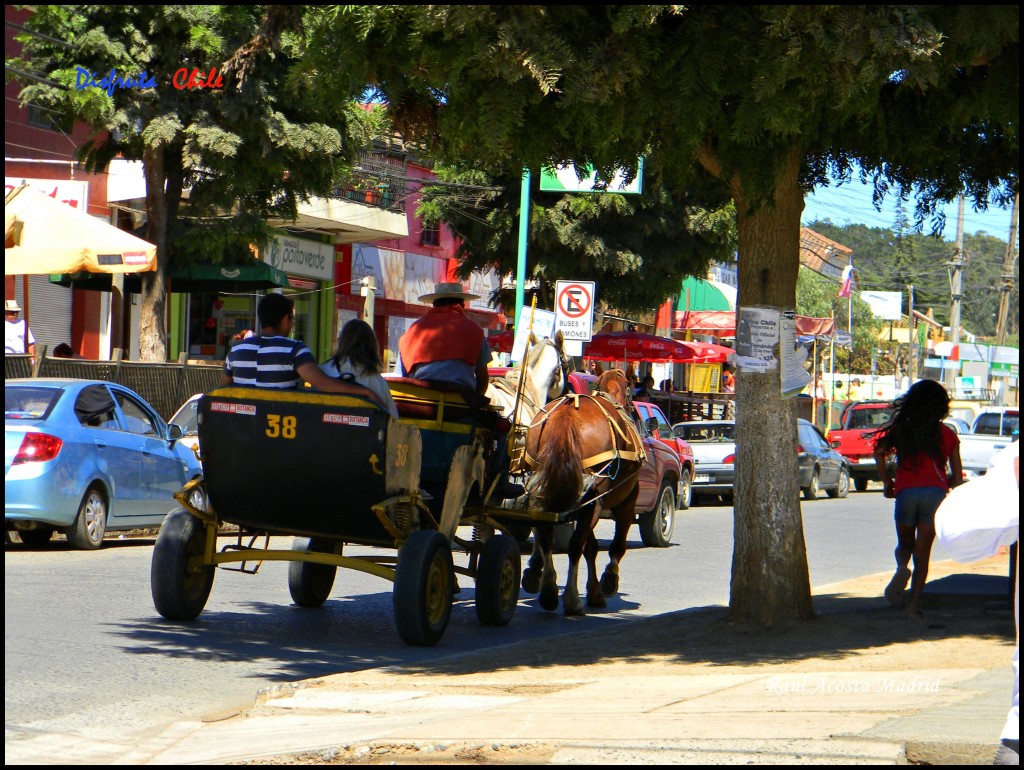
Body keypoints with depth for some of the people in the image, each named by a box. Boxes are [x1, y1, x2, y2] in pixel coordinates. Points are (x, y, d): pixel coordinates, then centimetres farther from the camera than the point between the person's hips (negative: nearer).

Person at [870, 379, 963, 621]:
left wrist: (887, 483, 4)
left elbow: (879, 451, -6)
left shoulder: (901, 430, 9)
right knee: (923, 552, 7)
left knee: (905, 544, 20)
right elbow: (957, 477, 8)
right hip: (935, 493, 0)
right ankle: (913, 605, -3)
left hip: (906, 492, 0)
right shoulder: (947, 435, 9)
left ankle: (902, 568, -15)